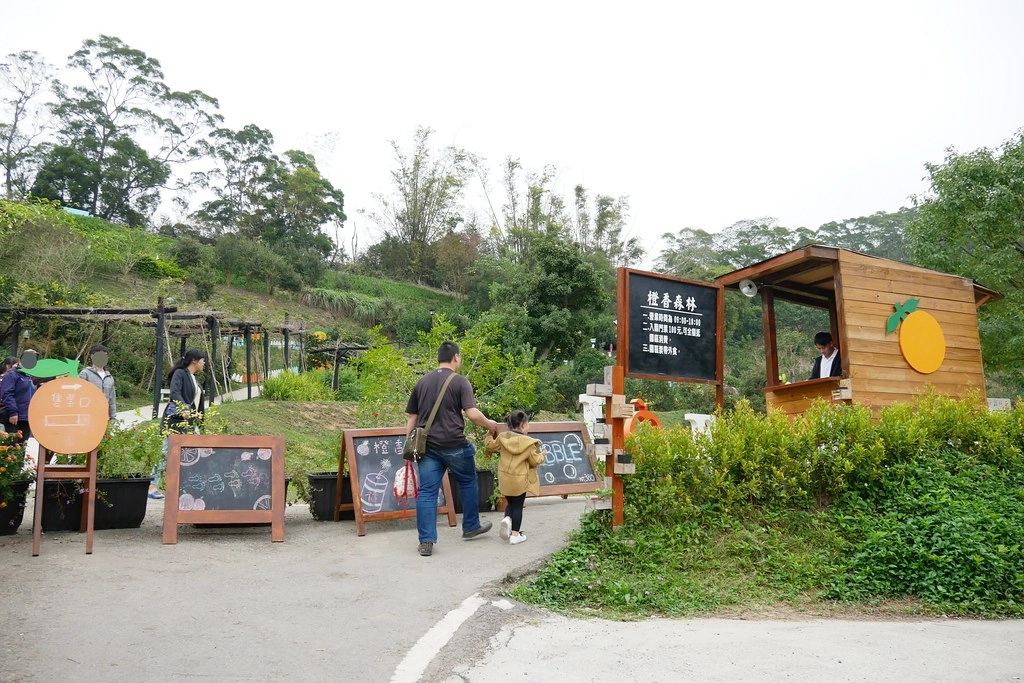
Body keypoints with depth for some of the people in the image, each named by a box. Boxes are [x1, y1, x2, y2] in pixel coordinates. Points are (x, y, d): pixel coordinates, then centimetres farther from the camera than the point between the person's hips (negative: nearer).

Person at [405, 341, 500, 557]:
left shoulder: (422, 382, 10)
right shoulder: (460, 382, -6)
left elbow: (411, 418, 11)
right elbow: (472, 414, -16)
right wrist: (489, 424, 2)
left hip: (428, 446, 4)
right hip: (454, 444, -4)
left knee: (426, 491, 4)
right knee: (468, 482, 18)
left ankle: (426, 541, 2)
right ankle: (471, 527, 31)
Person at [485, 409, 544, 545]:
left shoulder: (502, 438, -2)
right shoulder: (528, 443, -14)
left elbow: (489, 446, 11)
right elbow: (535, 461, -10)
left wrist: (489, 435, 27)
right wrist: (541, 455, 10)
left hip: (505, 478, 4)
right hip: (520, 480, -4)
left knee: (510, 502, 22)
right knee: (518, 505, 7)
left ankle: (507, 518, -7)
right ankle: (515, 534, 9)